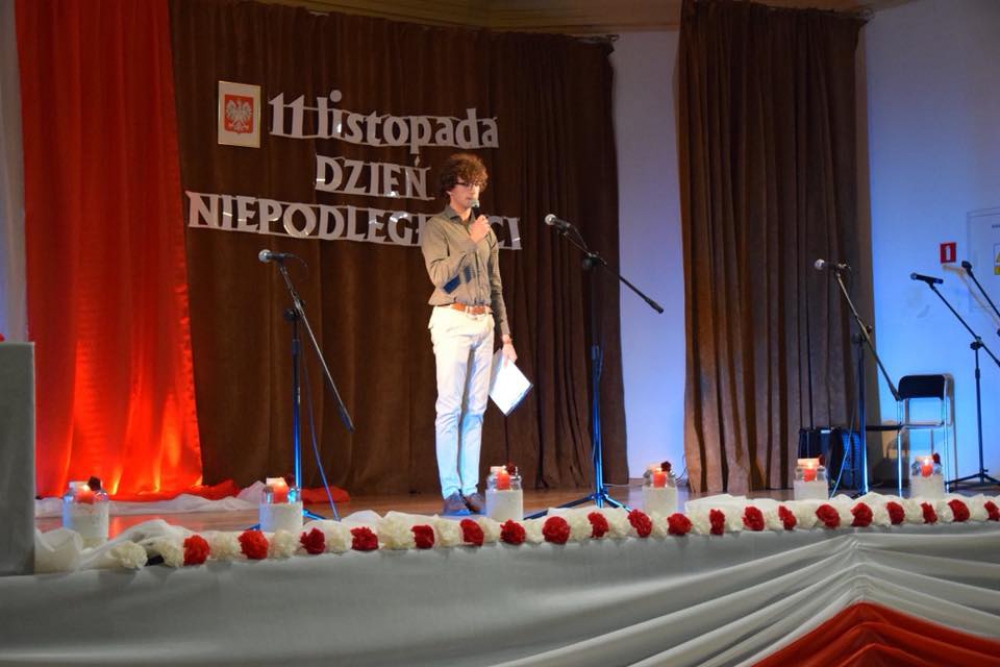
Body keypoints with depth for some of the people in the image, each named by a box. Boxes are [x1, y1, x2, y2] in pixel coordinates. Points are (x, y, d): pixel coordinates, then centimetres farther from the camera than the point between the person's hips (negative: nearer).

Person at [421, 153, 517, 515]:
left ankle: (471, 489, 8)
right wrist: (470, 242, -19)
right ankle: (450, 492, -6)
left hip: (484, 323, 6)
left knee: (476, 409, 5)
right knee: (450, 408, -7)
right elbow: (440, 275, -14)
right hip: (452, 321, -6)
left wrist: (506, 335, 14)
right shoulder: (436, 227, -1)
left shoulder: (486, 231, 17)